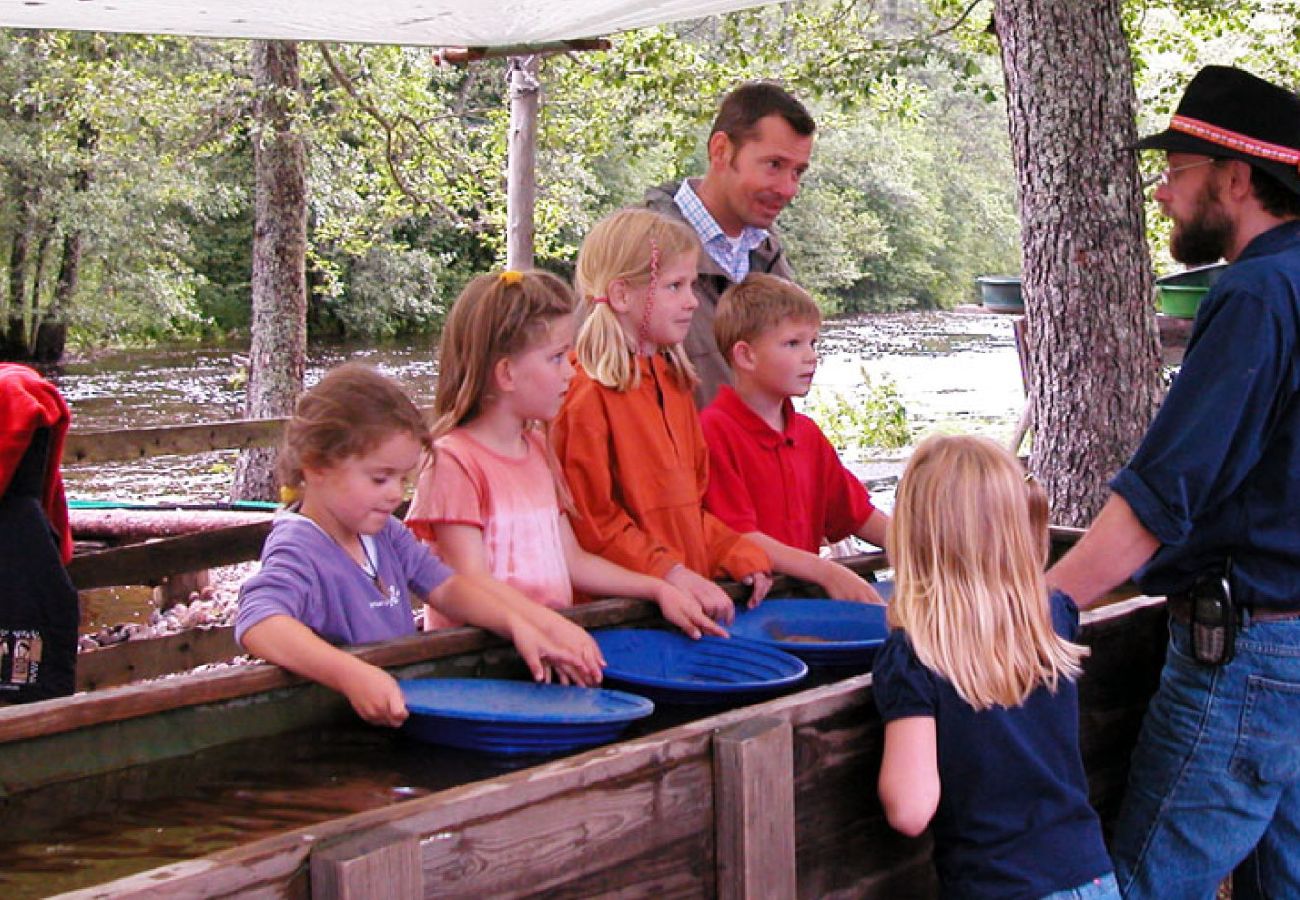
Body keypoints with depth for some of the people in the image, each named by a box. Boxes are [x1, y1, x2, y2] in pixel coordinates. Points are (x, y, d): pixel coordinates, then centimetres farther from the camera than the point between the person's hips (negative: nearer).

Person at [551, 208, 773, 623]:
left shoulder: (672, 384, 17)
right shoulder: (587, 394, -11)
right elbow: (590, 523, -12)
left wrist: (738, 556, 7)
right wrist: (672, 576, -16)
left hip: (687, 599, 8)